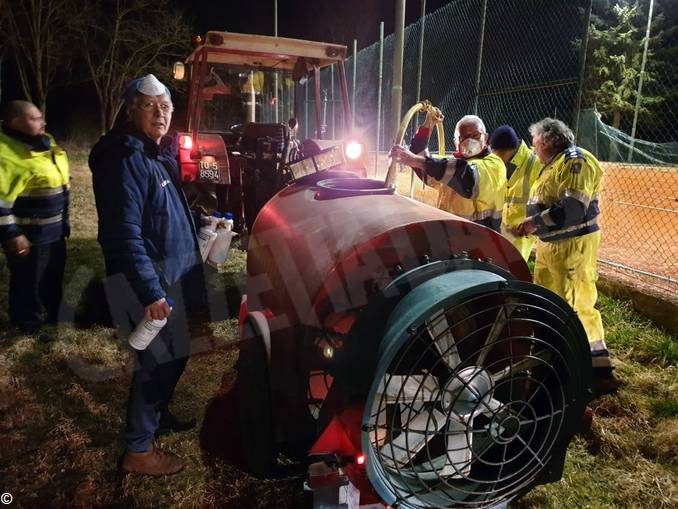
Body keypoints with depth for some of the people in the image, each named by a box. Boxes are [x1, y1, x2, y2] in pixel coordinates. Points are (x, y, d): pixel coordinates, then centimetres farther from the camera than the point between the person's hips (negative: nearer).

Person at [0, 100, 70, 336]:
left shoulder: (45, 144, 7)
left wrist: (63, 221, 21)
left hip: (54, 231, 9)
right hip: (29, 237, -9)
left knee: (54, 278, 24)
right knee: (29, 285, 9)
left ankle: (53, 316, 45)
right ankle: (30, 328, 28)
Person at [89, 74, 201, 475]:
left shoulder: (159, 154, 13)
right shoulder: (126, 160, -18)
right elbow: (125, 233, -25)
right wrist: (150, 292, -29)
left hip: (168, 272, 9)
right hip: (143, 280, -9)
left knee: (174, 353, 20)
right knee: (159, 359, -1)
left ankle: (158, 414, 42)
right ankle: (138, 450, 16)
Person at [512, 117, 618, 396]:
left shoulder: (576, 161, -15)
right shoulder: (553, 164, 16)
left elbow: (572, 208, -26)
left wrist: (535, 222, -19)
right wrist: (531, 225, 8)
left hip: (573, 245, -10)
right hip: (549, 244, 10)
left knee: (578, 306, -8)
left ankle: (600, 372, 1)